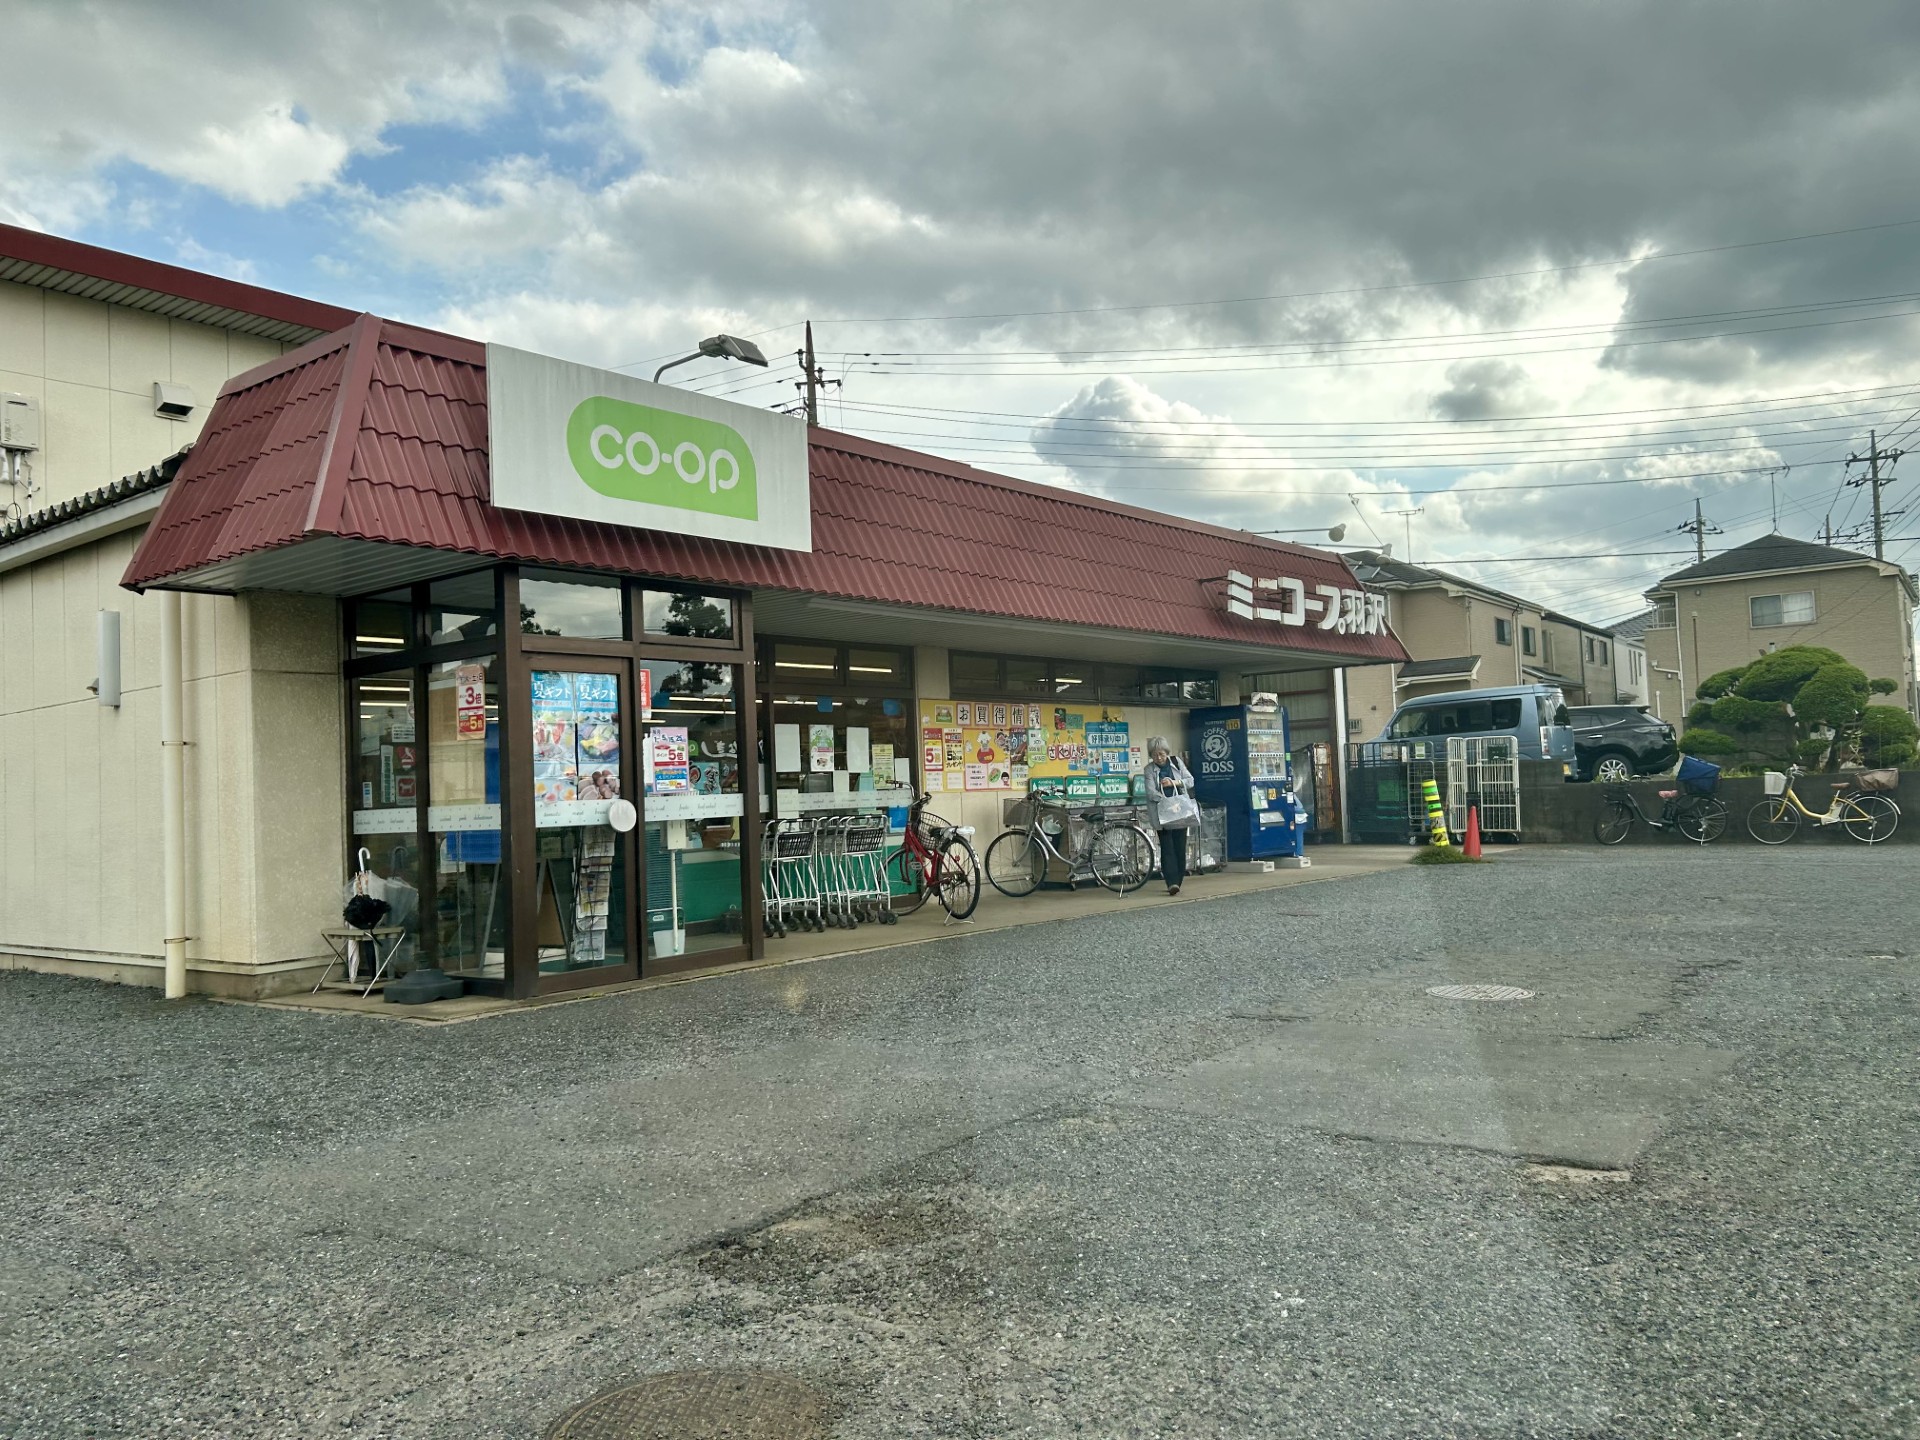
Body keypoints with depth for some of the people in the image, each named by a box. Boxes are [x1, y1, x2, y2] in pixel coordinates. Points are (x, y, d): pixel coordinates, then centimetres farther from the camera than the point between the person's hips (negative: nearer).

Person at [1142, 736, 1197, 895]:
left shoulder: (1176, 761, 5)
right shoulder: (1149, 769, -3)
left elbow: (1190, 780, 5)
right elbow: (1151, 792, -13)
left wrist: (1174, 783, -12)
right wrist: (1167, 802, -26)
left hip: (1181, 811, 2)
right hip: (1162, 813, -2)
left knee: (1180, 846, 4)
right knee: (1167, 847, -10)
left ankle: (1178, 880, 12)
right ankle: (1172, 882, -18)